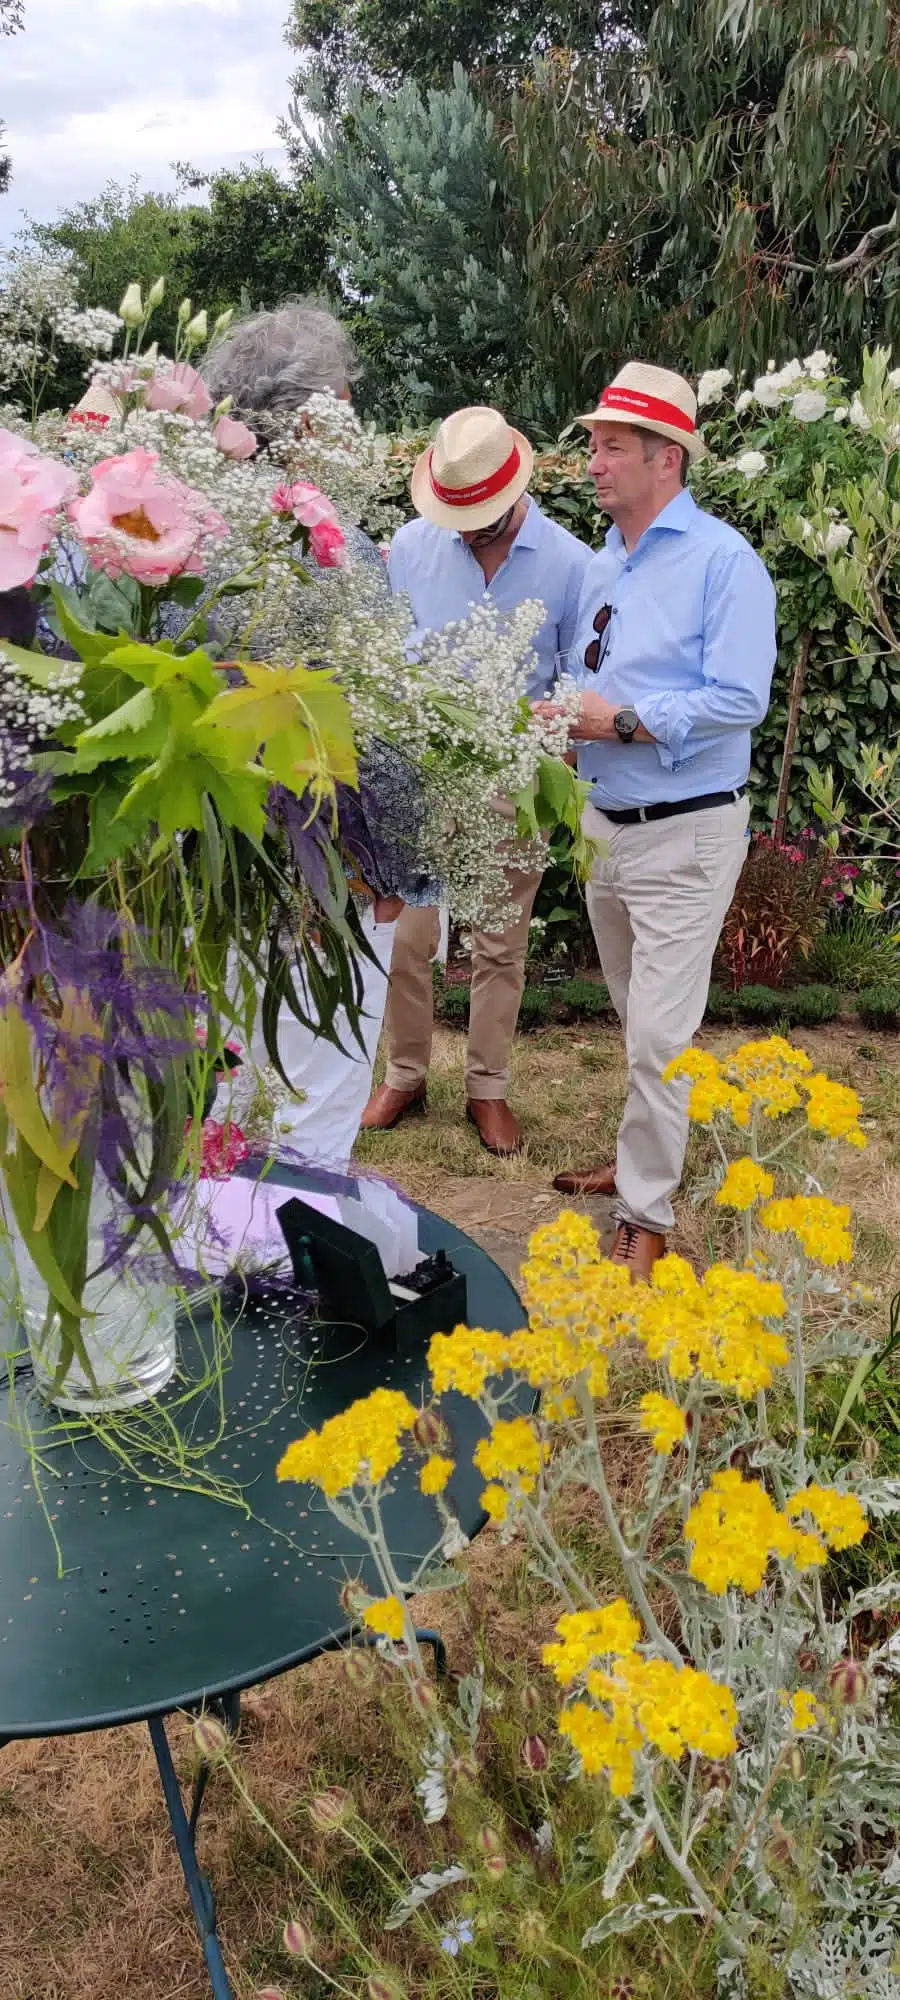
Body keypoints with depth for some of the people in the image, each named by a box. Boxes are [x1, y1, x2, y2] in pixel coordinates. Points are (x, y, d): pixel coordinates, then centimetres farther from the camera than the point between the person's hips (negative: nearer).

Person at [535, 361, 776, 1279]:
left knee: (660, 1036, -5)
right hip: (605, 822, 7)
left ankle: (645, 1219, 7)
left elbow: (740, 700, -21)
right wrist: (565, 723, -3)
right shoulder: (601, 567, 12)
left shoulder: (722, 560, -12)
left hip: (684, 834, -7)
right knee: (639, 1024, 20)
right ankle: (643, 1159, 37)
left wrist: (623, 721, -23)